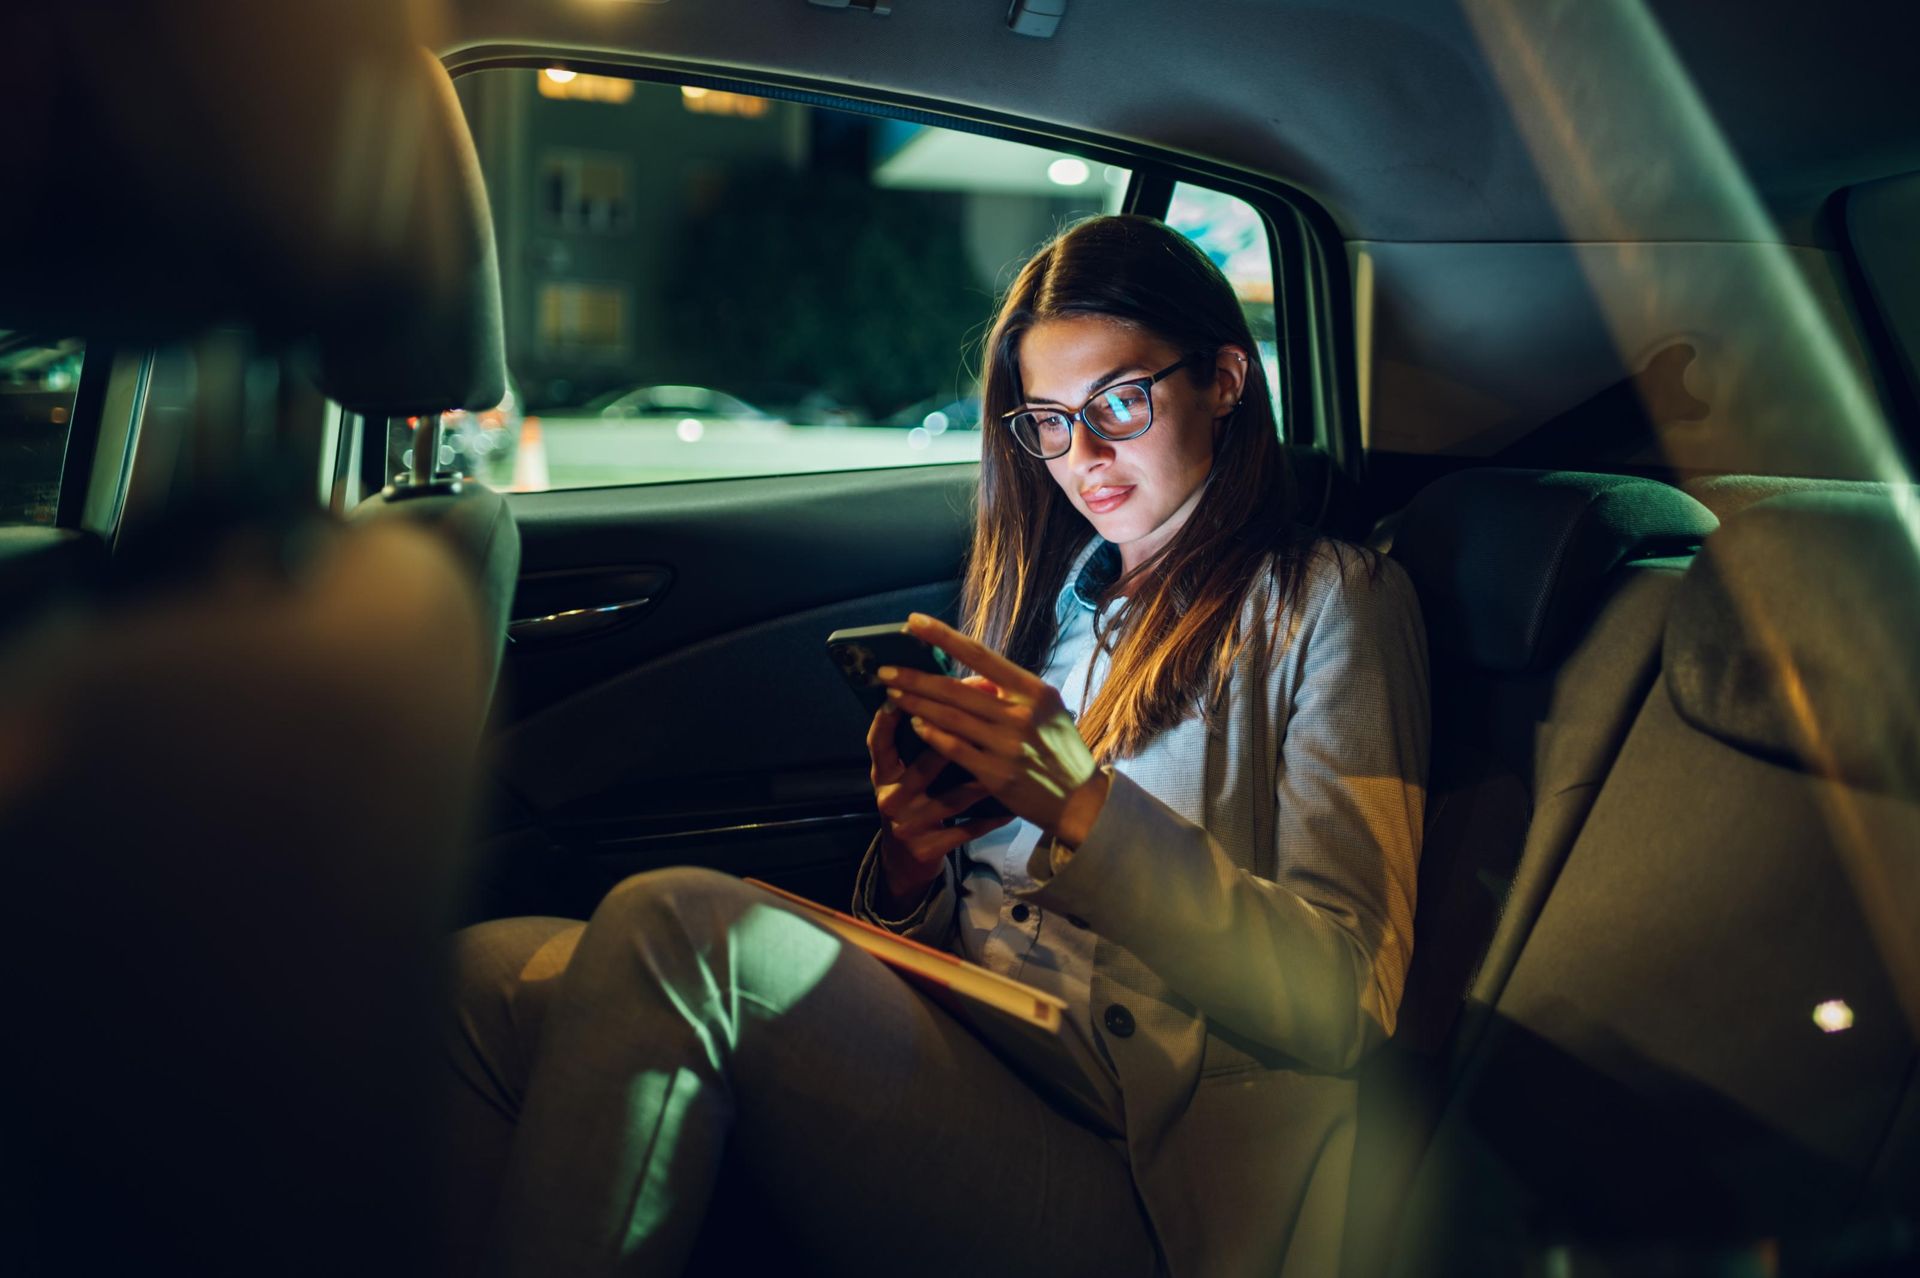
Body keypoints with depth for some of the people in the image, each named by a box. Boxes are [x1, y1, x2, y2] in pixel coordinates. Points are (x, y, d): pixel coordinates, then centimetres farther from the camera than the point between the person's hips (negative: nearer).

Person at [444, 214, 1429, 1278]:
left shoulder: (1326, 601, 6)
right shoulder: (1051, 588, 23)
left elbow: (1343, 1002, -7)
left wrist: (1087, 808, -18)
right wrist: (909, 867, -4)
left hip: (1120, 1167, -5)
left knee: (677, 928, -29)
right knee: (485, 980, -18)